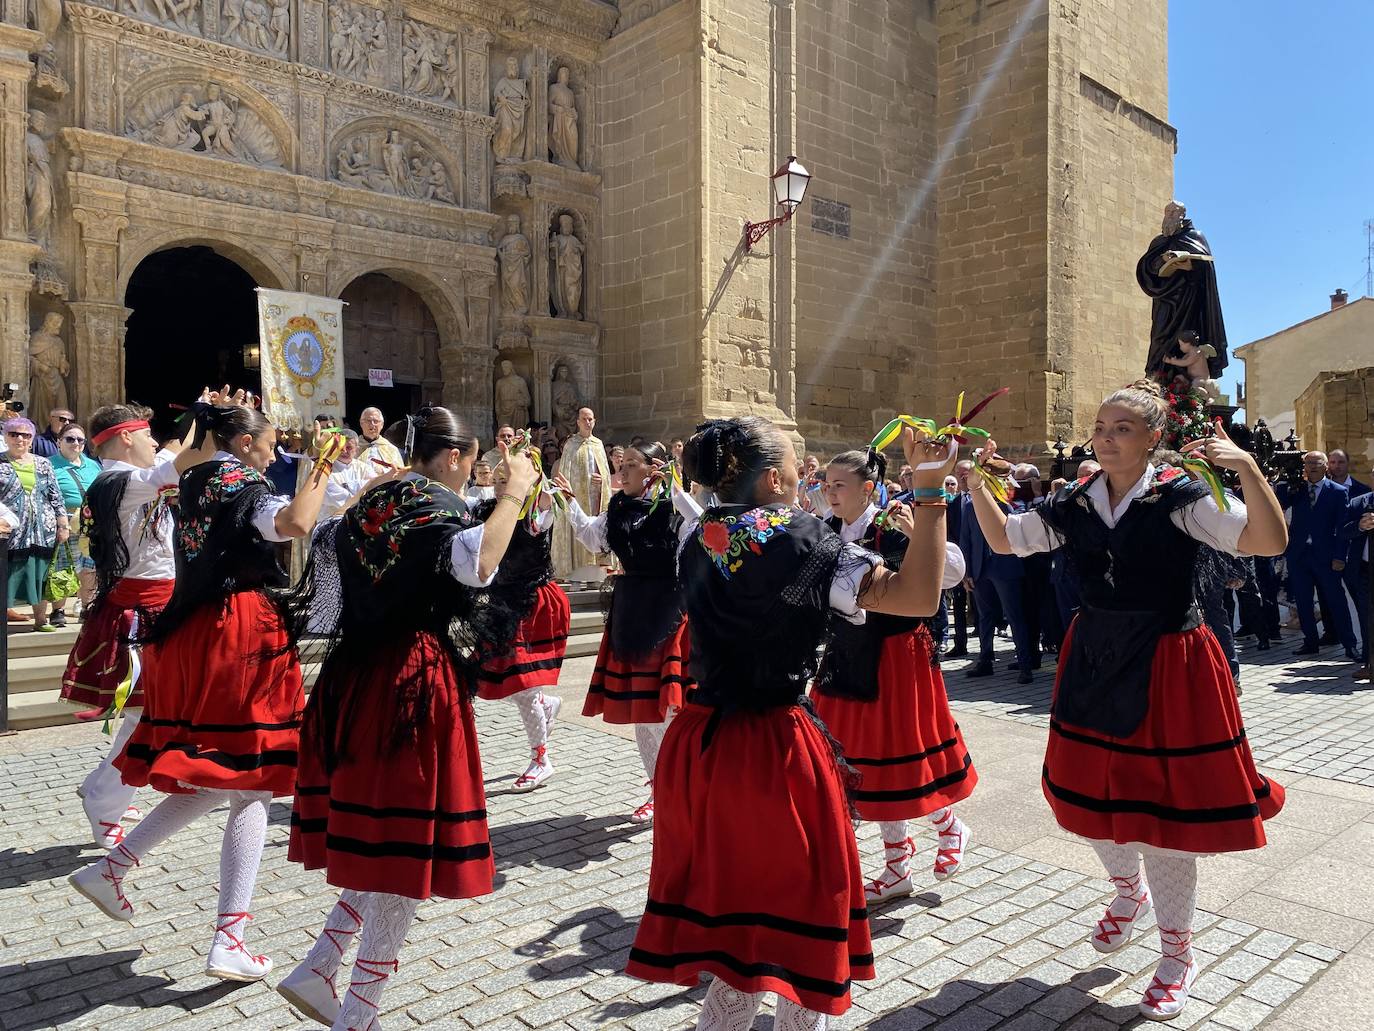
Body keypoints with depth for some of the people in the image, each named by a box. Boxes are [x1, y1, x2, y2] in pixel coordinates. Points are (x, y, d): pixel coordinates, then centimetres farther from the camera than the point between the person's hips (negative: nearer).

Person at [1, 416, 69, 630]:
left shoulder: (43, 464, 12)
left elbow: (56, 498, 12)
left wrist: (63, 526, 8)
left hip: (43, 531, 3)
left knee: (41, 577, 8)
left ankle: (41, 619, 18)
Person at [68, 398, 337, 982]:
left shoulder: (194, 481, 14)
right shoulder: (243, 483, -11)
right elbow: (295, 524, -31)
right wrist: (321, 469, -19)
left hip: (191, 634, 9)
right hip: (243, 637, -9)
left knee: (213, 778, 23)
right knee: (250, 789, -1)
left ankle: (110, 869, 21)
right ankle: (228, 945, 2)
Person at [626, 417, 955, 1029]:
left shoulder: (700, 538, 3)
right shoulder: (797, 539, -17)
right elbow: (919, 597, -23)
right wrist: (929, 491, -17)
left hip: (701, 743, 7)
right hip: (777, 751, -7)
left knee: (728, 910, 21)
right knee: (799, 910, 14)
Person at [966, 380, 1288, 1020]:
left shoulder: (1180, 498, -12)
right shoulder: (1075, 505, 2)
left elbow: (1270, 542, -22)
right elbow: (1003, 539, 8)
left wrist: (1246, 465, -35)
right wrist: (974, 480, -5)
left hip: (1166, 666, -5)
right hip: (1094, 661, 5)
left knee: (1165, 807, 4)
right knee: (1092, 796, 16)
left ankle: (1177, 954, 27)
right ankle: (1129, 893, 48)